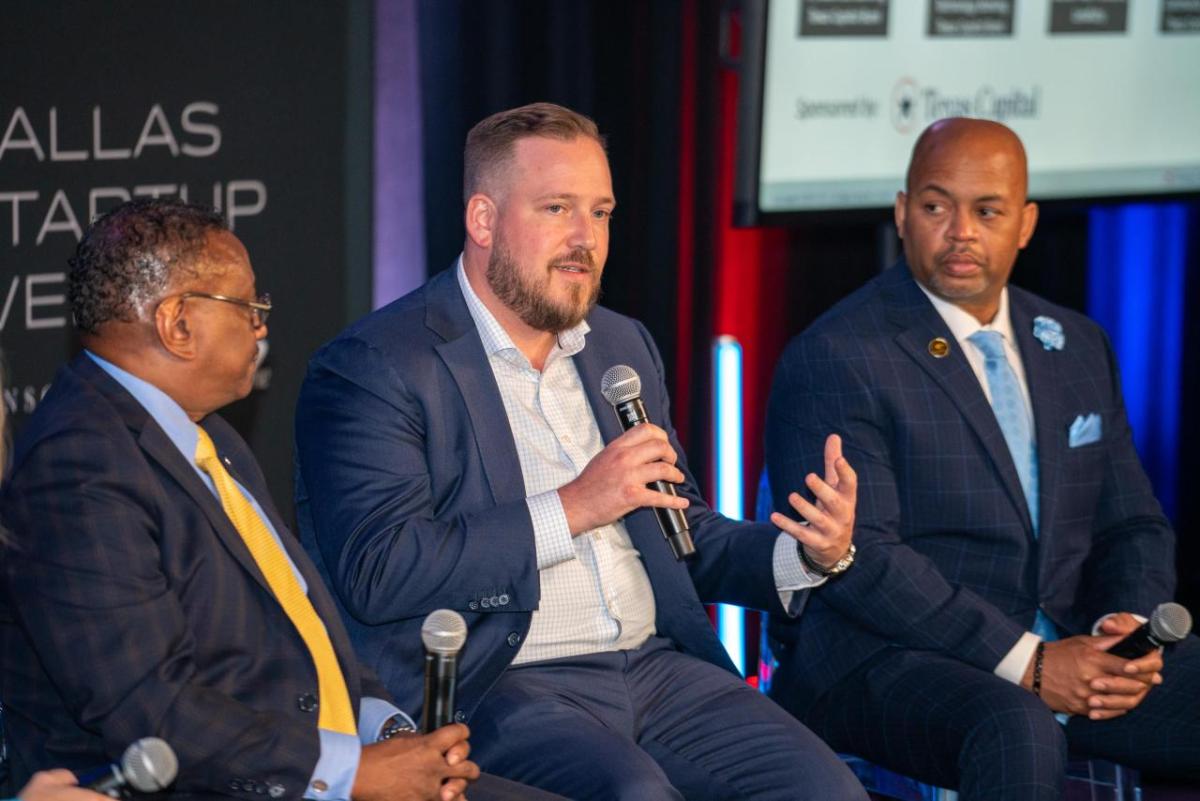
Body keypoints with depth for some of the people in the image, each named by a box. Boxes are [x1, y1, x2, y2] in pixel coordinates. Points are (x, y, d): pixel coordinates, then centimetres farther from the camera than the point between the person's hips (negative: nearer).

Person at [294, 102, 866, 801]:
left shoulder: (624, 346, 19)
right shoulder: (371, 368, -4)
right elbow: (374, 573, -15)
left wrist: (808, 554, 4)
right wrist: (570, 509, -16)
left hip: (656, 665, 6)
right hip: (495, 686, -6)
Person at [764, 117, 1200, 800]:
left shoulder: (1079, 347, 17)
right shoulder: (834, 359, -5)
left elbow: (1133, 525, 17)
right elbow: (858, 557, -15)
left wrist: (1127, 627, -6)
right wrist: (1025, 664, -20)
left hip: (1071, 648, 6)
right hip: (883, 660, -6)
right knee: (1018, 732, -37)